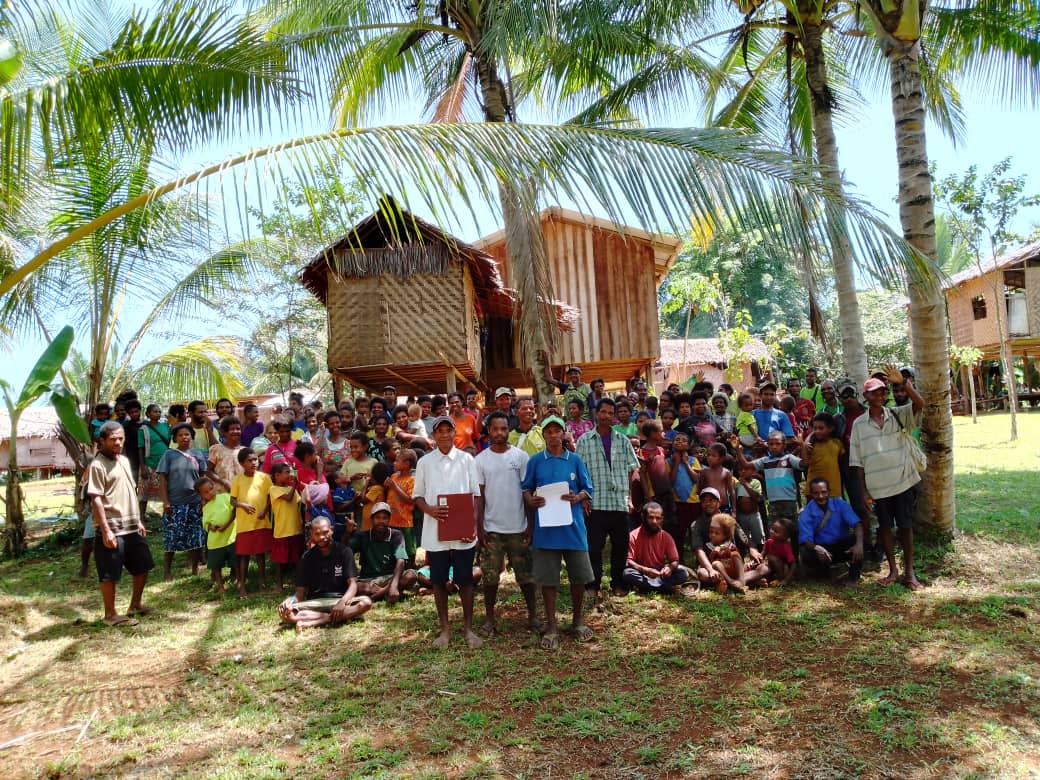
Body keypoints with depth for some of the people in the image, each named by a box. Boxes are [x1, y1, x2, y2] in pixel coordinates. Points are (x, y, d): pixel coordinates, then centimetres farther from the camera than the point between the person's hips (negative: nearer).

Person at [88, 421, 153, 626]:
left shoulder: (124, 460, 13)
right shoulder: (97, 465, -12)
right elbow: (96, 499, -17)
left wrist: (139, 520, 19)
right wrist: (106, 530, -20)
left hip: (132, 527, 9)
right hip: (112, 529, -9)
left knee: (142, 566, 17)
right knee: (110, 574, 2)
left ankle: (135, 605, 32)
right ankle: (110, 615, 15)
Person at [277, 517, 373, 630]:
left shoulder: (344, 551, 2)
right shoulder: (307, 558, 7)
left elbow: (352, 584, -6)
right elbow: (300, 591, 6)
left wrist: (342, 602, -27)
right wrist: (290, 600, -19)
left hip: (339, 600, -1)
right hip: (314, 603, 1)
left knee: (366, 602, -32)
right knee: (285, 613, -27)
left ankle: (313, 622, -32)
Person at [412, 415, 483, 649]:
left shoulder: (466, 459, 1)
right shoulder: (425, 462, 4)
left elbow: (475, 495, 2)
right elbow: (417, 496, 8)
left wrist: (474, 526, -8)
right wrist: (430, 510, -13)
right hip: (435, 532, 1)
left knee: (465, 580, 5)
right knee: (439, 581, 9)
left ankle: (468, 628, 19)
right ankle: (445, 628, 23)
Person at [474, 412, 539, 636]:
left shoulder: (521, 456, 0)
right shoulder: (481, 460, 1)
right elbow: (479, 497, 1)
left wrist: (531, 525, -2)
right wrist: (480, 528, -3)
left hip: (518, 528, 0)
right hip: (491, 529, 0)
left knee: (525, 574, 8)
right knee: (490, 575, 7)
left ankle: (533, 615, 22)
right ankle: (489, 618, 20)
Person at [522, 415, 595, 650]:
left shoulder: (575, 460, 4)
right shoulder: (536, 461, 4)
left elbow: (588, 489, 6)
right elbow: (525, 488, 7)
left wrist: (577, 498, -14)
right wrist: (531, 501, -14)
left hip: (573, 526, 1)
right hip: (546, 526, -1)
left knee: (579, 575, 8)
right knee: (548, 578, 5)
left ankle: (578, 620, 29)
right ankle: (551, 627, 18)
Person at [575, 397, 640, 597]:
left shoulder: (623, 440, 10)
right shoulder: (585, 441, 4)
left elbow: (631, 470, 11)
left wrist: (629, 497, 4)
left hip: (620, 502, 2)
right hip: (596, 503, -2)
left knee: (620, 545, 8)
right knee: (594, 545, 0)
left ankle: (618, 584, 21)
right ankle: (593, 584, 11)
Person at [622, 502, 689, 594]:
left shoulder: (667, 537, 0)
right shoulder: (634, 536, -9)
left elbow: (675, 561, 0)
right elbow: (628, 561, -16)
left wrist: (670, 568, -25)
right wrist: (645, 570, -34)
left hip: (660, 574, 3)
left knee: (683, 573, -20)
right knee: (627, 574, -34)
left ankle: (644, 587, -23)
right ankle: (669, 588, -28)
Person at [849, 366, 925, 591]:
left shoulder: (898, 415, 2)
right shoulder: (859, 424, 1)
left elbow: (919, 403, -17)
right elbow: (857, 462, 1)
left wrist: (902, 382, -29)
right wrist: (863, 491, -2)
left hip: (903, 481, 0)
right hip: (877, 486, 0)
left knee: (906, 525, 6)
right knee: (885, 527, 9)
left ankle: (909, 572, 18)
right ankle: (893, 570, 22)